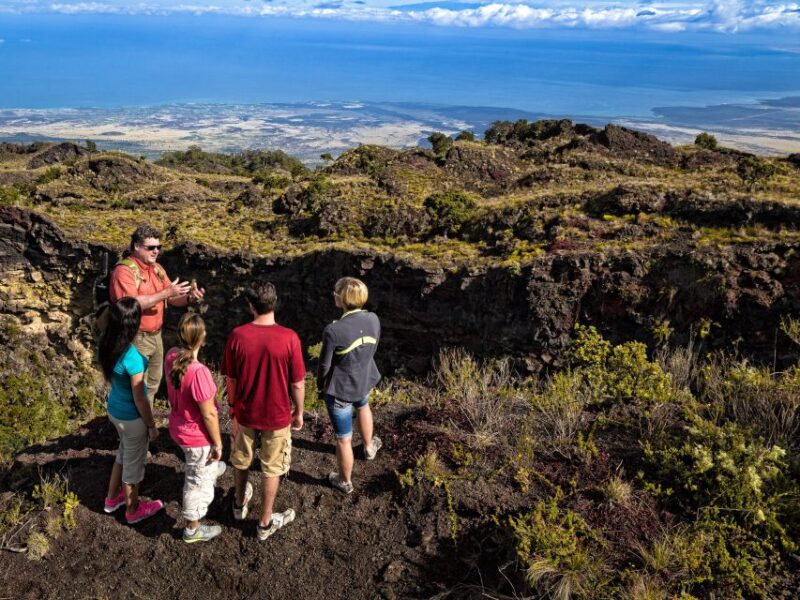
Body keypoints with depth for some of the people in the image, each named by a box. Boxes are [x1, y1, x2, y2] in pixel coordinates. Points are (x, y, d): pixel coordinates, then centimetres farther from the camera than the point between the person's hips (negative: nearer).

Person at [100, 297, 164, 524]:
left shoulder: (106, 344, -11)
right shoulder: (132, 357, -34)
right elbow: (140, 399, -23)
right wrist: (152, 426, -9)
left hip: (114, 408, 7)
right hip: (132, 417, -7)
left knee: (124, 453, 31)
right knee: (134, 462, 17)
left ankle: (112, 499, 50)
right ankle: (133, 510, 39)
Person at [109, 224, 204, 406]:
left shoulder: (157, 268, 8)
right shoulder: (124, 270, -17)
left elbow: (171, 298, 10)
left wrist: (190, 297, -12)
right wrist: (166, 292, -30)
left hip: (156, 335, 8)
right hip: (136, 339, -8)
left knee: (153, 384, 20)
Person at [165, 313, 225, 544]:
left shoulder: (171, 356, -15)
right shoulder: (199, 372, -38)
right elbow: (209, 414, -26)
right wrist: (218, 443, -12)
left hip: (178, 427, 8)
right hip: (197, 437, -8)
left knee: (195, 465, 39)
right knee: (199, 482, 17)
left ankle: (210, 470, 72)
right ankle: (193, 530, 37)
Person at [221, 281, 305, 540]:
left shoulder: (237, 336, -17)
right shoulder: (289, 338, -23)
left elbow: (231, 379, -6)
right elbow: (297, 384, -15)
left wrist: (232, 406, 12)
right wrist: (299, 413, 2)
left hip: (245, 413, 2)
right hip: (277, 416, -2)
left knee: (241, 461, 27)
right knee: (272, 469, 18)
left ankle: (240, 504, 51)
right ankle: (265, 522, 33)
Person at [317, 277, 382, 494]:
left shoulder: (333, 331, -31)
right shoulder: (373, 319, -15)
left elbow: (324, 365, -17)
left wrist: (320, 385, 3)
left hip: (340, 389, -5)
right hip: (365, 380, 6)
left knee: (343, 438, 15)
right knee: (363, 406, 40)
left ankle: (345, 481, 38)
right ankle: (369, 447, 62)